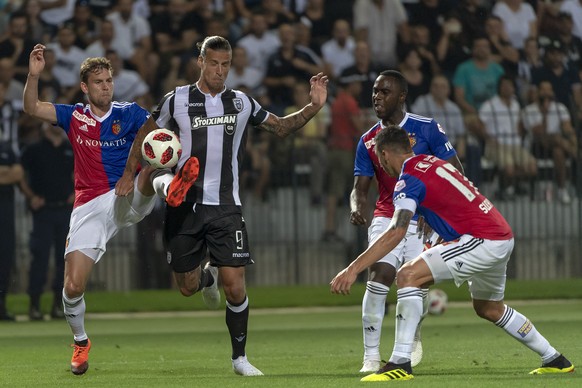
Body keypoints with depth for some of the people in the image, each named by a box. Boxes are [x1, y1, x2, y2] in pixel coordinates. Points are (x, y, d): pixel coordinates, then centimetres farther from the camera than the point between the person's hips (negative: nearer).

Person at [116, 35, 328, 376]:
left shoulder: (241, 103, 6)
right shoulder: (177, 100, 2)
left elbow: (282, 127, 17)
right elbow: (147, 133, 15)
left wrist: (314, 107, 2)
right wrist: (129, 174, 9)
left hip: (226, 207, 0)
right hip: (184, 206, 0)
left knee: (235, 287, -9)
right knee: (187, 287, 6)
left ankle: (240, 357, 6)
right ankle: (208, 276, 44)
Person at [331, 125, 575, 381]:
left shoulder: (409, 180, -11)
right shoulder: (431, 161, 16)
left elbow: (396, 233, -25)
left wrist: (353, 269, -28)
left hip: (483, 241, -10)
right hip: (503, 236, 10)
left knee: (408, 276, -15)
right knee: (488, 308, 30)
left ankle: (400, 364, -18)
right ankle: (555, 360, 41)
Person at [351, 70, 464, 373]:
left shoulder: (426, 129, -4)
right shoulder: (368, 141, 7)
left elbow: (455, 172, -1)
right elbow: (360, 188, 6)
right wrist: (357, 209, -18)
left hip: (424, 219, -2)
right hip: (387, 218, 2)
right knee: (378, 276, -18)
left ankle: (413, 340, 22)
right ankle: (371, 356, -15)